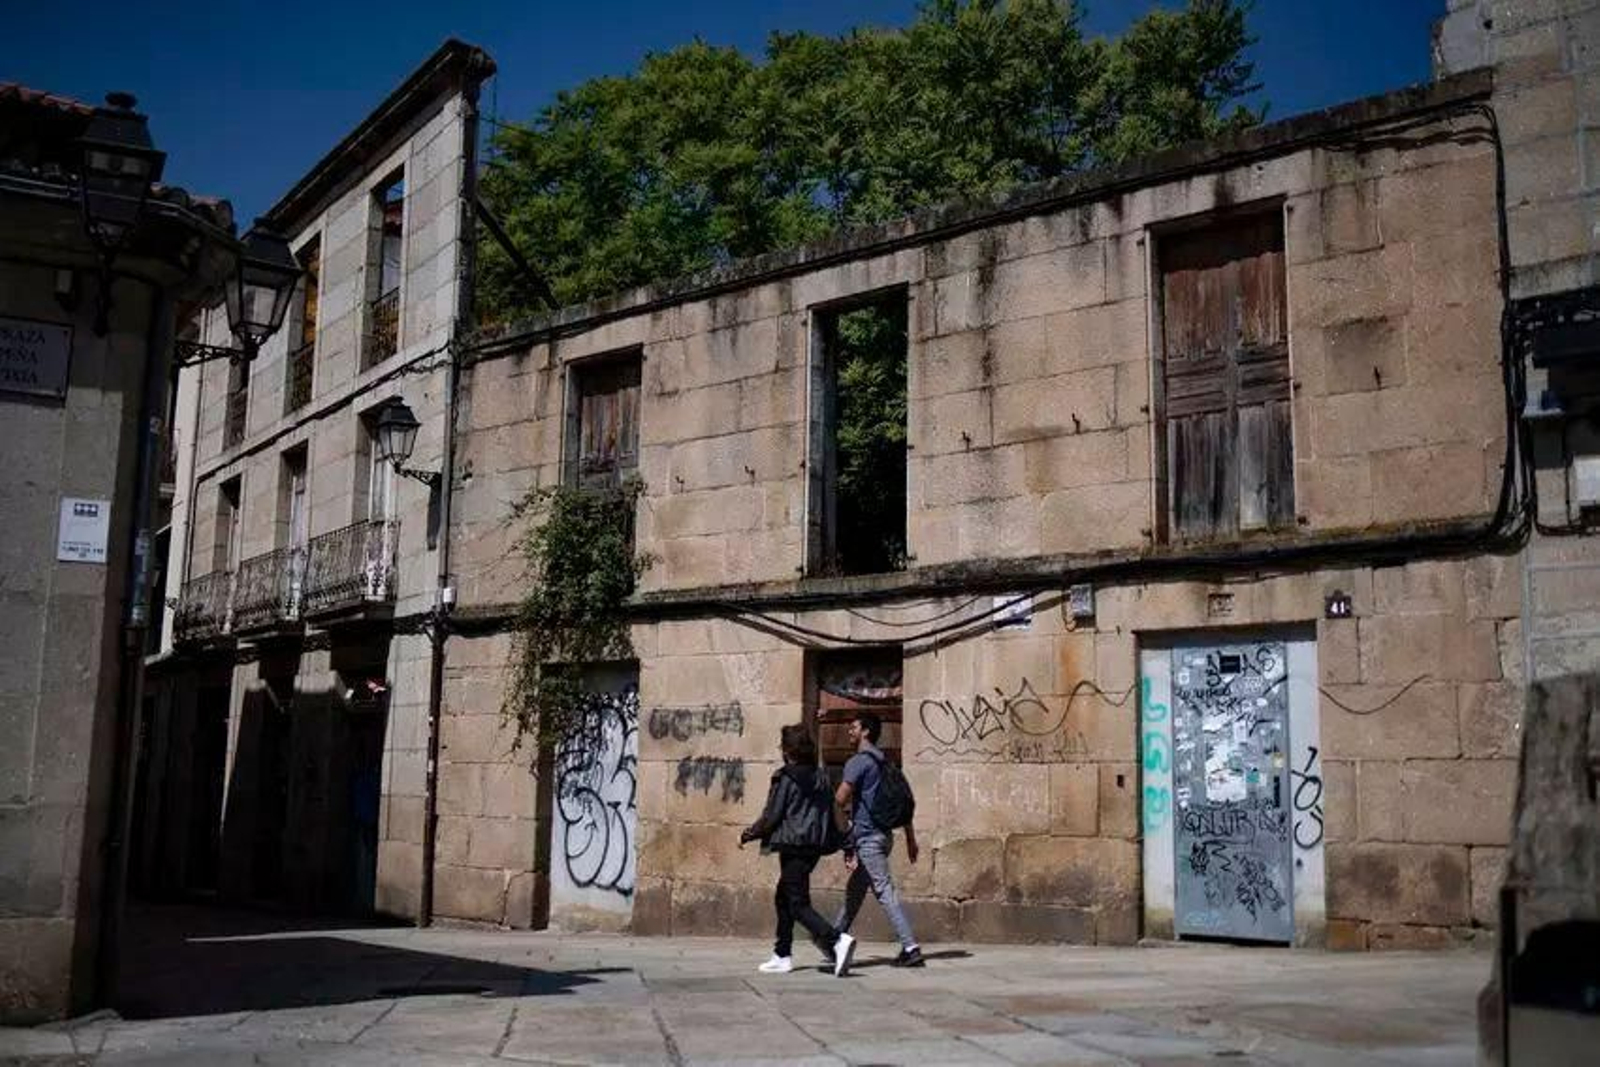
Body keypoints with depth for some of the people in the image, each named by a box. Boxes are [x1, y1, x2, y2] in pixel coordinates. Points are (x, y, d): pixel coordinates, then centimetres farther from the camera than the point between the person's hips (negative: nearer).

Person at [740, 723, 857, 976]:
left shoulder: (785, 778, -11)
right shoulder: (819, 776, 10)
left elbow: (771, 816, -10)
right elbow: (830, 812, 11)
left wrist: (747, 835, 4)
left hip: (793, 847, -8)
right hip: (814, 846, 8)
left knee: (798, 904, -7)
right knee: (783, 898, 18)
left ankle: (837, 941, -24)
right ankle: (782, 956, 20)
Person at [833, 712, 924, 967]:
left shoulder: (857, 762, -11)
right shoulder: (885, 762, 15)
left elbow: (840, 800, -19)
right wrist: (911, 838, 17)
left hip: (867, 836, -9)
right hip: (884, 833, 9)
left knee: (885, 891, -10)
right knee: (855, 889, 17)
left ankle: (911, 948, -14)